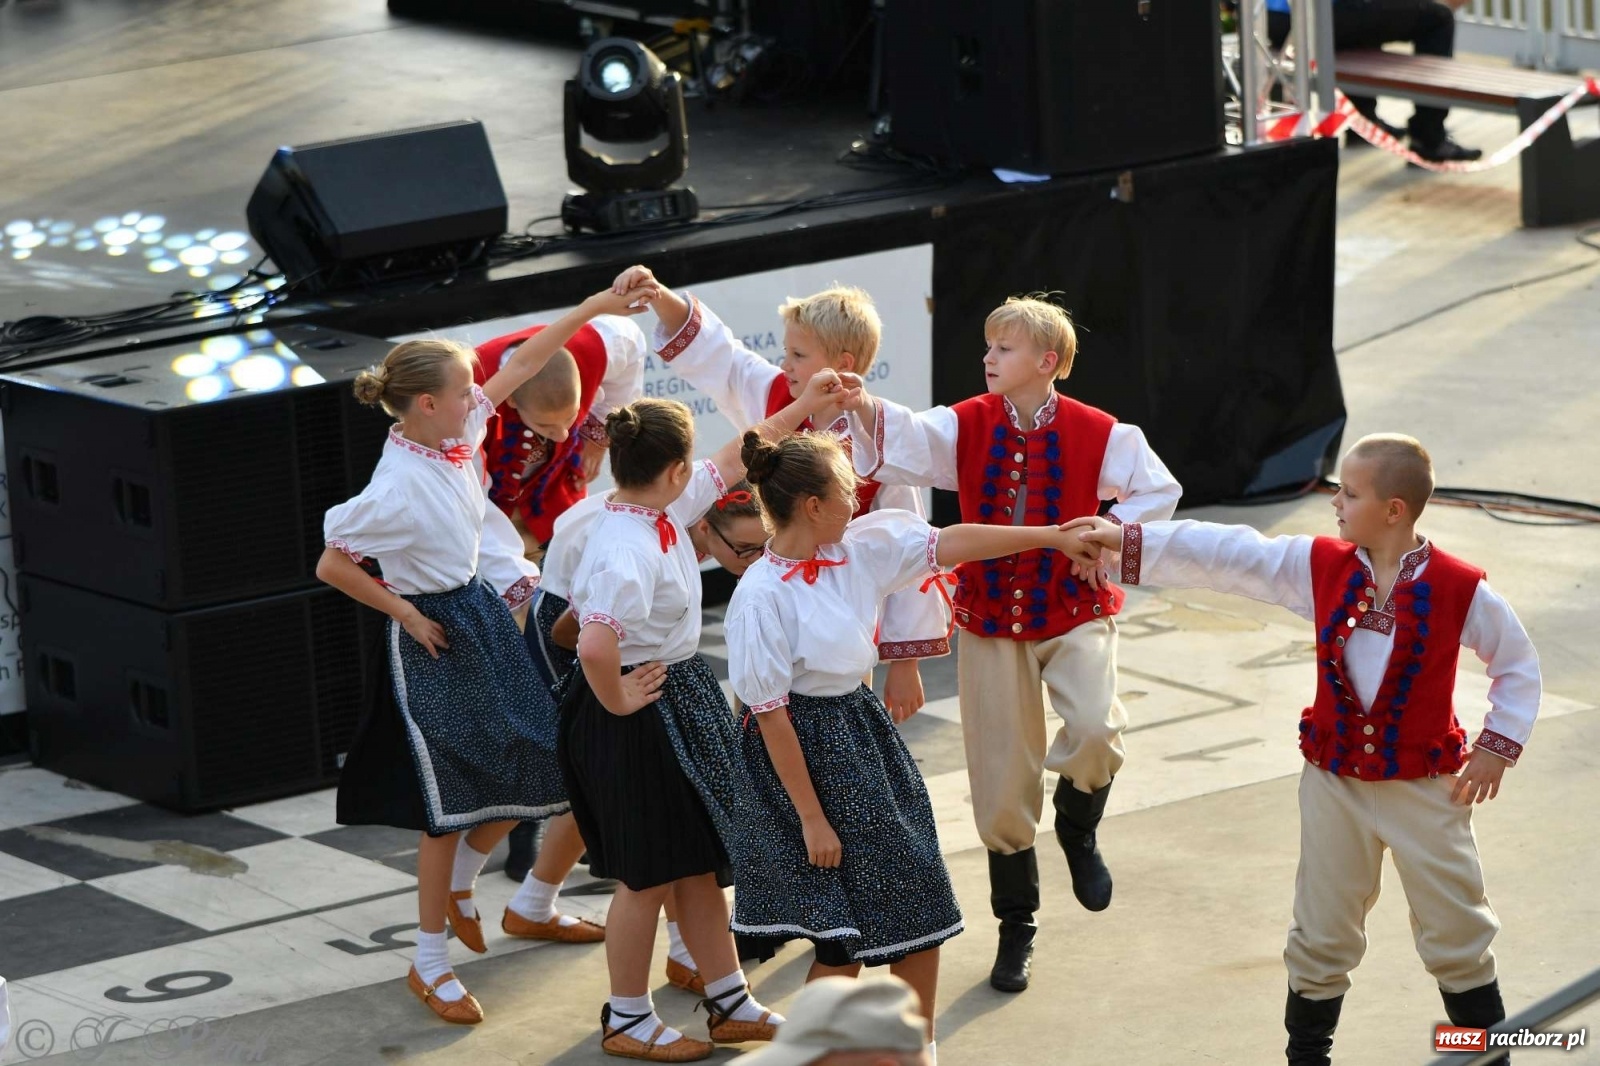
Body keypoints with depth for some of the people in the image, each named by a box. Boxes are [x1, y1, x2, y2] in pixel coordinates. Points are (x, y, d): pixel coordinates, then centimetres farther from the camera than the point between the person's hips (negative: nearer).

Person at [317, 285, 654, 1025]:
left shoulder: (458, 434, -5)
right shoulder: (397, 489, -26)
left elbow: (523, 363, 5)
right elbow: (331, 566, -20)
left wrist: (593, 308, 3)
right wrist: (406, 615, -13)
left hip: (482, 613, 8)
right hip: (435, 633, -8)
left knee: (524, 776, 11)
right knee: (450, 803, -2)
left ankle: (457, 887, 37)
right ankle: (430, 964, 11)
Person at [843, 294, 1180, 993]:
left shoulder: (1095, 433, -8)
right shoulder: (968, 426, -4)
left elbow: (1159, 492, -1)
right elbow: (903, 441, -20)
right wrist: (864, 407, -40)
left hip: (1074, 613, -2)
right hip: (991, 619, 2)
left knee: (1095, 732, -30)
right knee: (1001, 783, 5)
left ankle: (1078, 831, 4)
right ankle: (1016, 929, 22)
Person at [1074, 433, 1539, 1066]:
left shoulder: (1459, 589, -14)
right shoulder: (1319, 566, -5)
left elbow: (1518, 664, -2)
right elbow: (1226, 556, -5)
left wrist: (1498, 747, -7)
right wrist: (1130, 542, -8)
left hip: (1426, 786, -3)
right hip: (1335, 781, 3)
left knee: (1456, 933, 6)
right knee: (1323, 937, 11)